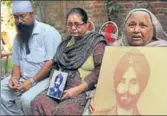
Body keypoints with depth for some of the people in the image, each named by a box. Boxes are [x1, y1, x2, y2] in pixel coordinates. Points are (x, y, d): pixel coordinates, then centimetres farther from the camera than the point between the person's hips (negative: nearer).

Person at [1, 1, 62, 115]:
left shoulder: (48, 32, -12)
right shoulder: (18, 37, 11)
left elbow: (51, 62, -19)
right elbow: (17, 63, 14)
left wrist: (32, 81, -22)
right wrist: (15, 77, -8)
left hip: (45, 78, -7)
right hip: (23, 78, 7)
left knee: (27, 99, -30)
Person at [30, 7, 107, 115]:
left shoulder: (96, 42, -3)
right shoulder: (67, 41, 18)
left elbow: (100, 71, -12)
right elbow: (57, 65, 21)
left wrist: (78, 89, -18)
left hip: (84, 92, -6)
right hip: (62, 90, 6)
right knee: (37, 103, -21)